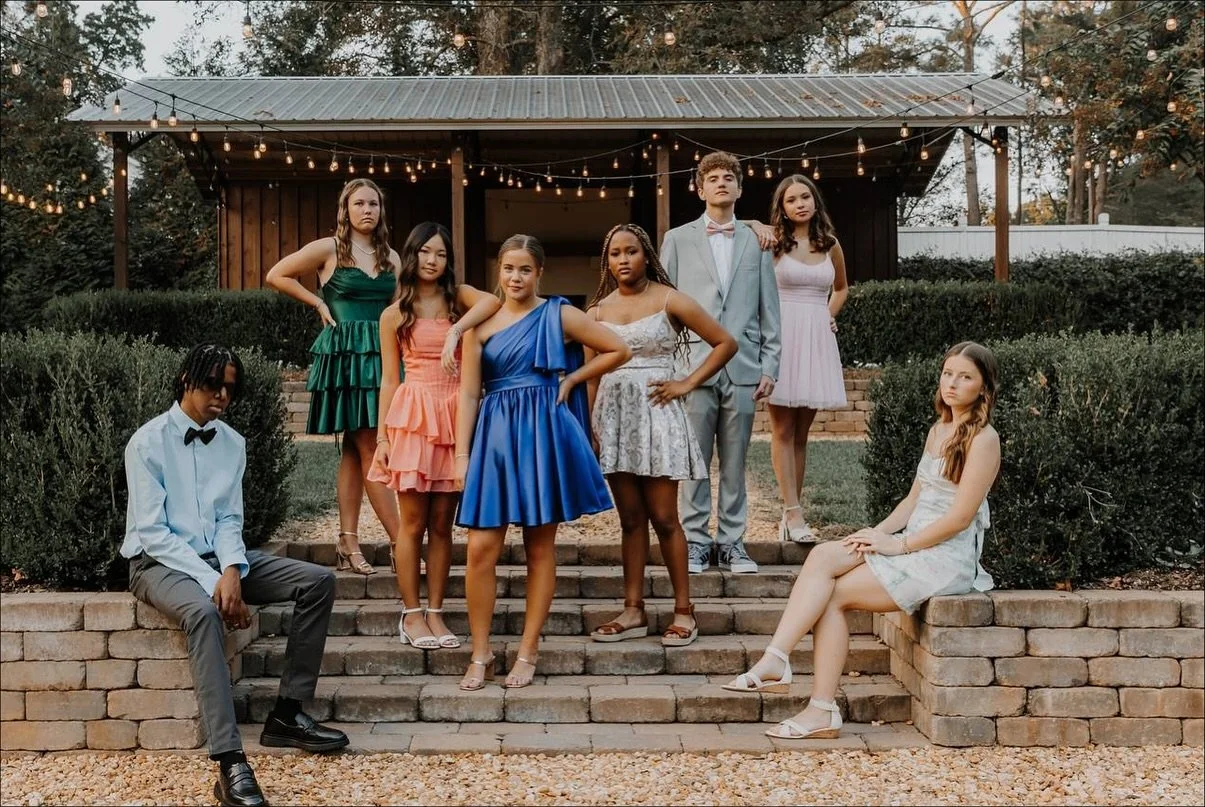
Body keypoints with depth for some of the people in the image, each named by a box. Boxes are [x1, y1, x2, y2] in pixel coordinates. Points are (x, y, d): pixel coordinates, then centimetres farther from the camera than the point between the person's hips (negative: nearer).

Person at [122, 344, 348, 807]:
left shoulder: (233, 443, 6)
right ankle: (229, 764, -44)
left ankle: (287, 714, -8)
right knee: (203, 612, -39)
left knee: (318, 581, -10)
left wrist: (231, 571, -18)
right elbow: (152, 532, -15)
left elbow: (229, 519, 4)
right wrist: (212, 583, -23)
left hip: (219, 559, 6)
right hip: (160, 562, -6)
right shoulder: (149, 442, -11)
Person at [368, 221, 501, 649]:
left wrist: (454, 331, -26)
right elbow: (389, 379, 6)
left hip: (453, 416, 1)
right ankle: (411, 614, 8)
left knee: (442, 524, 5)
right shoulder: (395, 314, 7)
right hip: (412, 416, -1)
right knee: (413, 522, 1)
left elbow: (492, 302, -16)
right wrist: (382, 437, 3)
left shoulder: (458, 297, 8)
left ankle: (435, 613, 12)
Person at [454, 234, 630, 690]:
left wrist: (571, 380, 1)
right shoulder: (481, 325, 7)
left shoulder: (559, 316, 3)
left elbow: (618, 350, 6)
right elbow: (468, 393, 4)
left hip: (544, 434, -1)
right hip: (495, 436, 1)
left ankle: (528, 653, 14)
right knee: (481, 547, -6)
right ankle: (480, 654, 7)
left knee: (540, 547, 5)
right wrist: (462, 456, -1)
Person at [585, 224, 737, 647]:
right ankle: (633, 611, 12)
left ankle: (684, 611, 6)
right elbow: (591, 375, 11)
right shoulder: (598, 310, 10)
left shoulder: (669, 301, -1)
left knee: (663, 517, -3)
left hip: (655, 411, -4)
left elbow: (726, 343, 0)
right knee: (630, 518, 7)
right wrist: (588, 429, 3)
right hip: (613, 415, 4)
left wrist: (687, 384, -5)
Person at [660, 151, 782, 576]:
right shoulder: (678, 240, 10)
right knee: (694, 461, -1)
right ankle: (694, 541, 8)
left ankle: (732, 542, 11)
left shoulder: (756, 242, 12)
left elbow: (769, 310, 11)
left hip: (743, 368, 1)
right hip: (694, 365, -1)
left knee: (735, 462, 4)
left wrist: (769, 365, 5)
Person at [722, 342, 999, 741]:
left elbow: (960, 517, -15)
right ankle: (774, 660, -29)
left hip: (947, 558, -7)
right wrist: (880, 531, -1)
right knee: (822, 557, -18)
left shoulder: (983, 439, -9)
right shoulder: (937, 431, 17)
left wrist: (897, 545, -13)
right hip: (912, 543, 7)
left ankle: (822, 711, -15)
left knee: (834, 594, -17)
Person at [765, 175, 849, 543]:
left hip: (816, 340, 4)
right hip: (781, 336, -4)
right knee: (783, 430, -3)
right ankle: (793, 513, -4)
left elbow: (841, 288, 26)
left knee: (801, 431, 7)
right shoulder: (772, 242, 0)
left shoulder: (830, 245, 11)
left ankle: (791, 512, 12)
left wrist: (829, 315, 13)